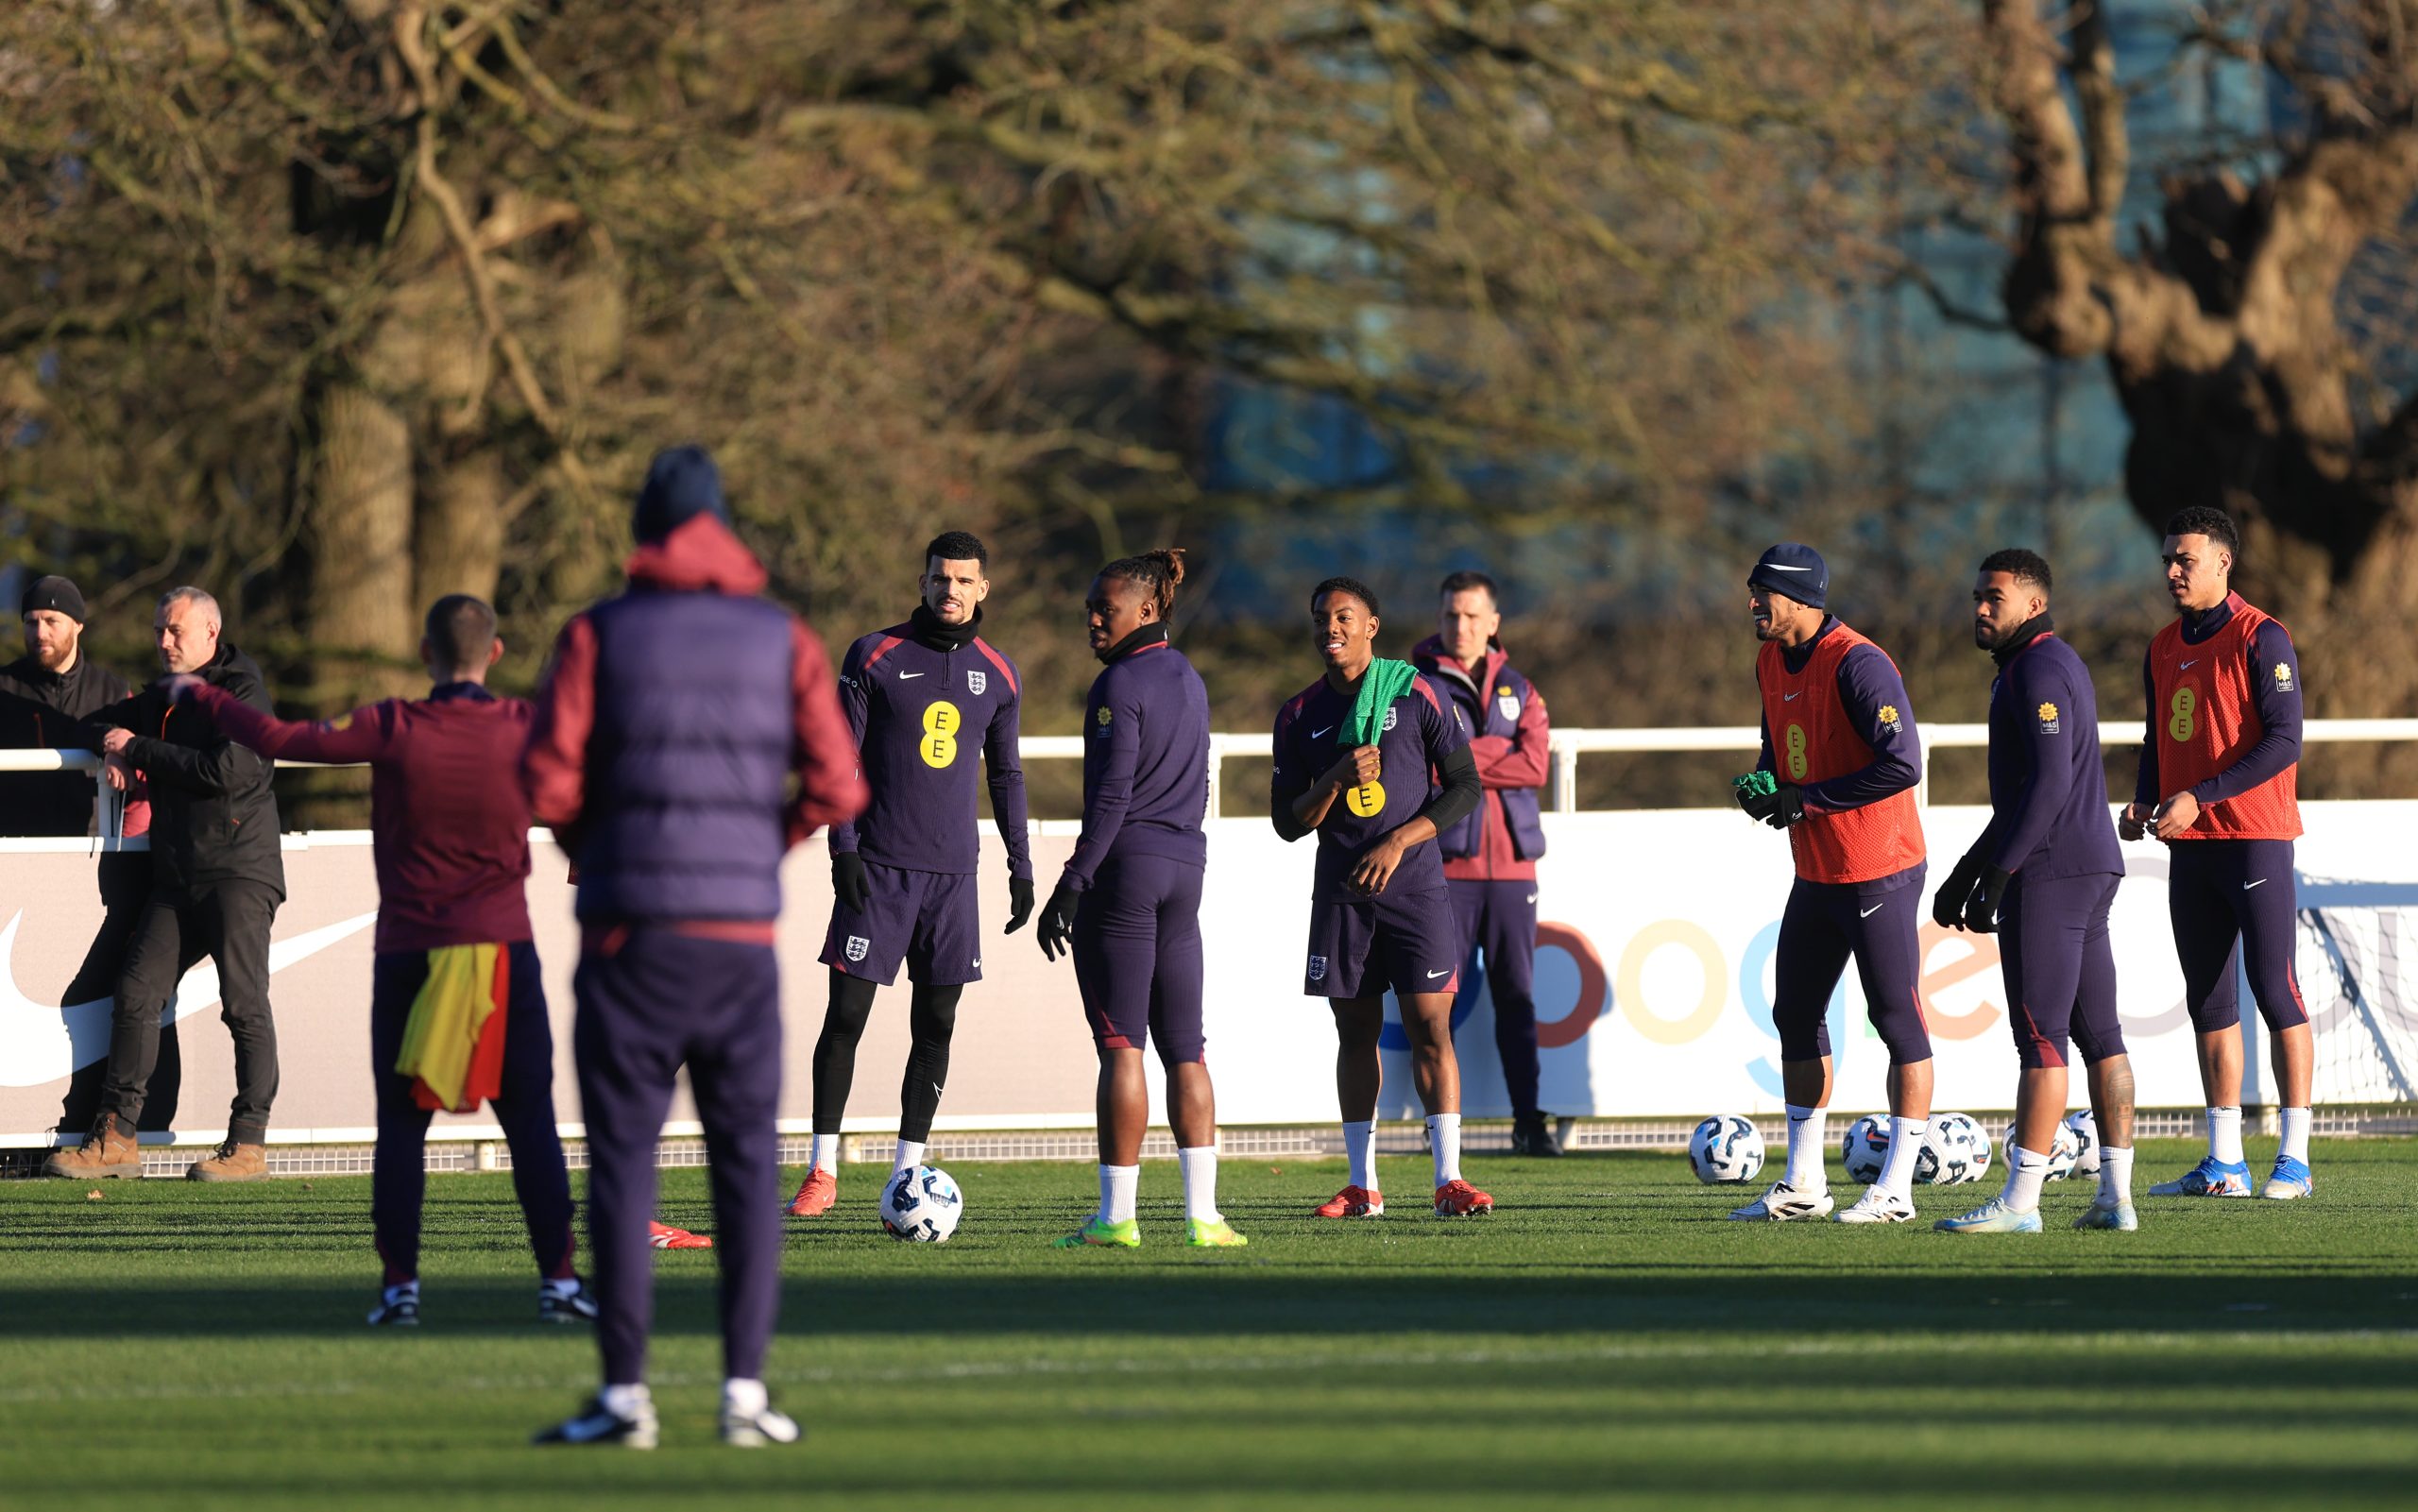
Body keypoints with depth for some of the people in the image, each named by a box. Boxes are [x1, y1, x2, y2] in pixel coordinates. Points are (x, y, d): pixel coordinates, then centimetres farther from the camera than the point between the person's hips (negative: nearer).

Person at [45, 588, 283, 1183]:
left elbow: (224, 771, -20)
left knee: (243, 1001, -8)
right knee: (137, 992, 0)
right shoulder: (163, 698, 18)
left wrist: (139, 749, -12)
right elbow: (95, 724, 30)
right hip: (176, 876, 7)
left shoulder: (243, 693, -6)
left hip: (239, 870, -7)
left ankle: (248, 1144, -5)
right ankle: (115, 1138, 1)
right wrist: (114, 747, 5)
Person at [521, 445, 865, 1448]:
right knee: (747, 1160, 7)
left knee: (621, 1161, 1)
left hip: (631, 936, -1)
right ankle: (744, 1386, 1)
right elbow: (837, 788, 1)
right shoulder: (782, 640, 6)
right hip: (744, 934, 1)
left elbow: (546, 787, -6)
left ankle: (624, 1394, -2)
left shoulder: (599, 635, 1)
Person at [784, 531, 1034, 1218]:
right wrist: (843, 849, -10)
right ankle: (822, 1170, 1)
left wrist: (1020, 868, 15)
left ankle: (908, 1174, 7)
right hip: (878, 869, -3)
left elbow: (1006, 775, 19)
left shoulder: (997, 675, 10)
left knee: (936, 1025, 2)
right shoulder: (875, 657, -1)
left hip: (952, 875, 3)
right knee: (847, 1013, -5)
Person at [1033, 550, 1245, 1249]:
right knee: (1184, 1047, 8)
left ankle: (1117, 1213, -4)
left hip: (1124, 868, -8)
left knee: (1120, 1046, -5)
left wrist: (1071, 885, -15)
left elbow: (1111, 795, -15)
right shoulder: (1189, 681, 14)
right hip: (1185, 865, 8)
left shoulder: (1121, 684, -11)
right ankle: (1201, 1213, 2)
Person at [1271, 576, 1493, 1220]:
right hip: (1341, 894, 3)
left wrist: (1399, 842, -12)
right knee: (1356, 1032, 5)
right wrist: (1336, 778, -12)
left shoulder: (1417, 695, -2)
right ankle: (1362, 1184, 9)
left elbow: (1466, 788, -1)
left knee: (1430, 1027, -9)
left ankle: (1449, 1179, -9)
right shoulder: (1300, 715, 8)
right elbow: (1288, 822, 7)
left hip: (1415, 884, -3)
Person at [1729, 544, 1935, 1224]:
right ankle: (1803, 1185, 22)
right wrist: (1763, 788, 1)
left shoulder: (1858, 665, -20)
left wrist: (1807, 800, -20)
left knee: (1898, 1019, -3)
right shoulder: (1772, 663, 8)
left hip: (1878, 873, -10)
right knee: (1796, 1015, 13)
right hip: (1815, 876, 10)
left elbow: (1903, 765, -26)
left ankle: (1895, 1189, 0)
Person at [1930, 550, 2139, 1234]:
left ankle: (2020, 1201, -9)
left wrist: (1995, 874, -20)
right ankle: (2116, 1196, 10)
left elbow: (2049, 782, -21)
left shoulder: (2038, 670, -12)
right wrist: (1964, 873, 26)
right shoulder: (2051, 665, 20)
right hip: (2094, 867, 10)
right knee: (2099, 1033, 9)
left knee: (2040, 1036, -9)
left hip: (2049, 871, -10)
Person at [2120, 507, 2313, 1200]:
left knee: (2274, 987, -7)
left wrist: (2200, 797, -20)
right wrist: (2144, 802, 3)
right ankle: (2224, 1162, 12)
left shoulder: (2261, 639, -9)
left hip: (2254, 838, -7)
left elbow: (2283, 741, -16)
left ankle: (2295, 1160, -6)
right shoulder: (2164, 648, 14)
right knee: (2208, 999, 8)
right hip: (2189, 847, 7)